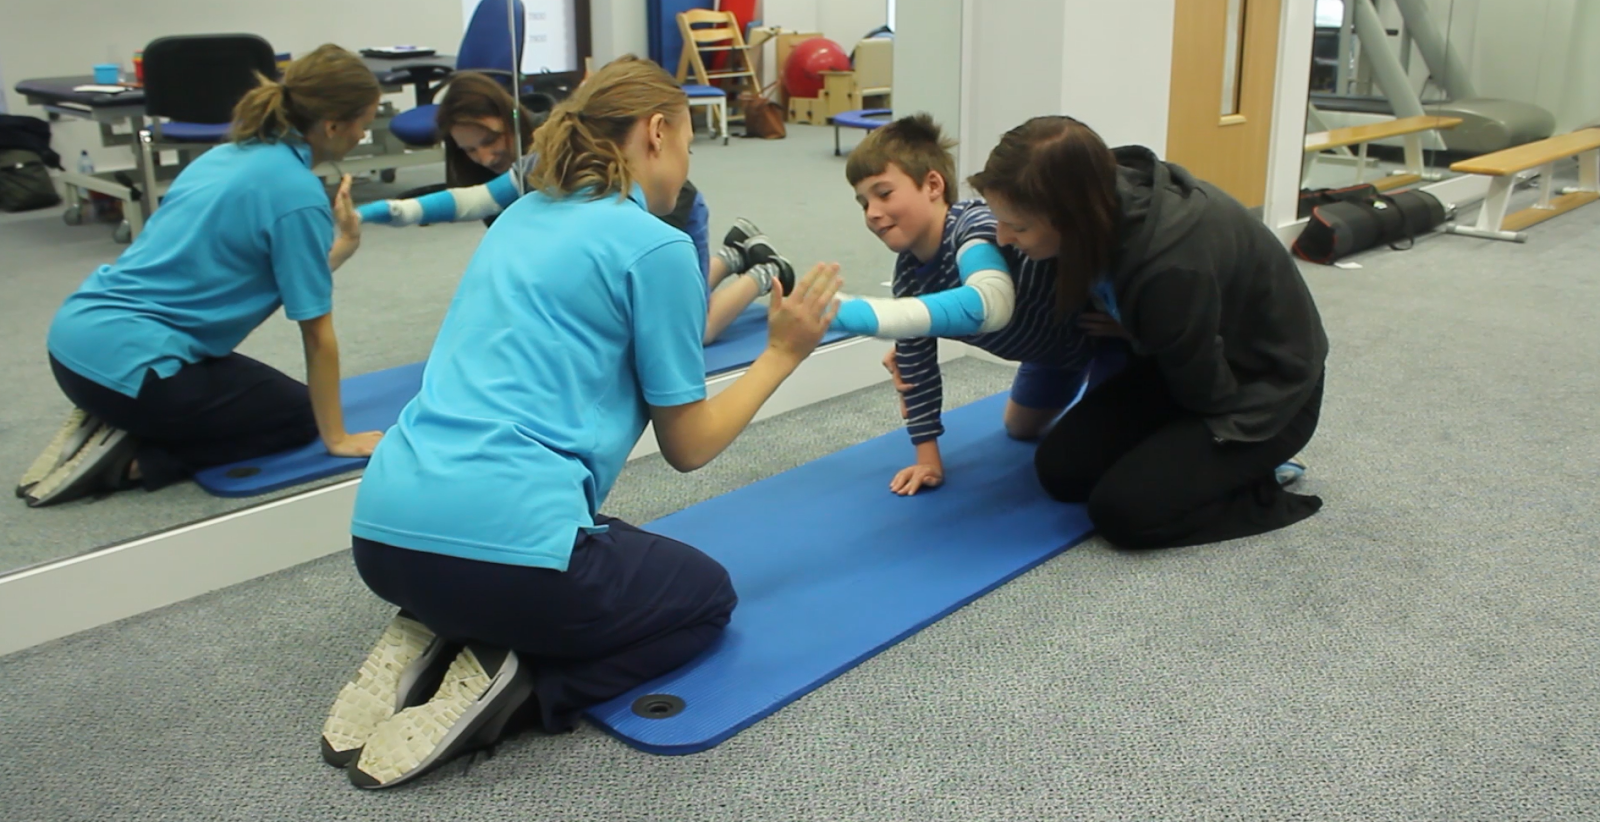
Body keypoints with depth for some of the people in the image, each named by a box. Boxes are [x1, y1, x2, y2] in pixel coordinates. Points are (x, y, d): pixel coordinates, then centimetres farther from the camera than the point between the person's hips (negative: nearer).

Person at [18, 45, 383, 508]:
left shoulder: (227, 156, 12)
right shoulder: (298, 193, -14)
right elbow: (317, 334, -10)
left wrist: (340, 246, 12)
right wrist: (336, 438, -1)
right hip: (127, 363, -9)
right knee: (298, 413, 14)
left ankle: (114, 428, 11)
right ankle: (133, 459, -1)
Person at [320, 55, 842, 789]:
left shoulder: (521, 219, 19)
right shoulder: (656, 246, -3)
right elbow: (688, 446, 2)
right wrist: (783, 353, 15)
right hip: (501, 535, -8)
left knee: (613, 547, 36)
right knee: (706, 596, 22)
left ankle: (430, 642, 10)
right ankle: (508, 687, -3)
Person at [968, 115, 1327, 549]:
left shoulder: (1172, 267, -40)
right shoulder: (1107, 201, -19)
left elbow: (1208, 393, -20)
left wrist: (1134, 336, -5)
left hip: (1265, 392, -7)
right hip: (1181, 365, 8)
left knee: (1124, 509, -21)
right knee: (1060, 468, -1)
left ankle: (1263, 495, 3)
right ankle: (1204, 461, 15)